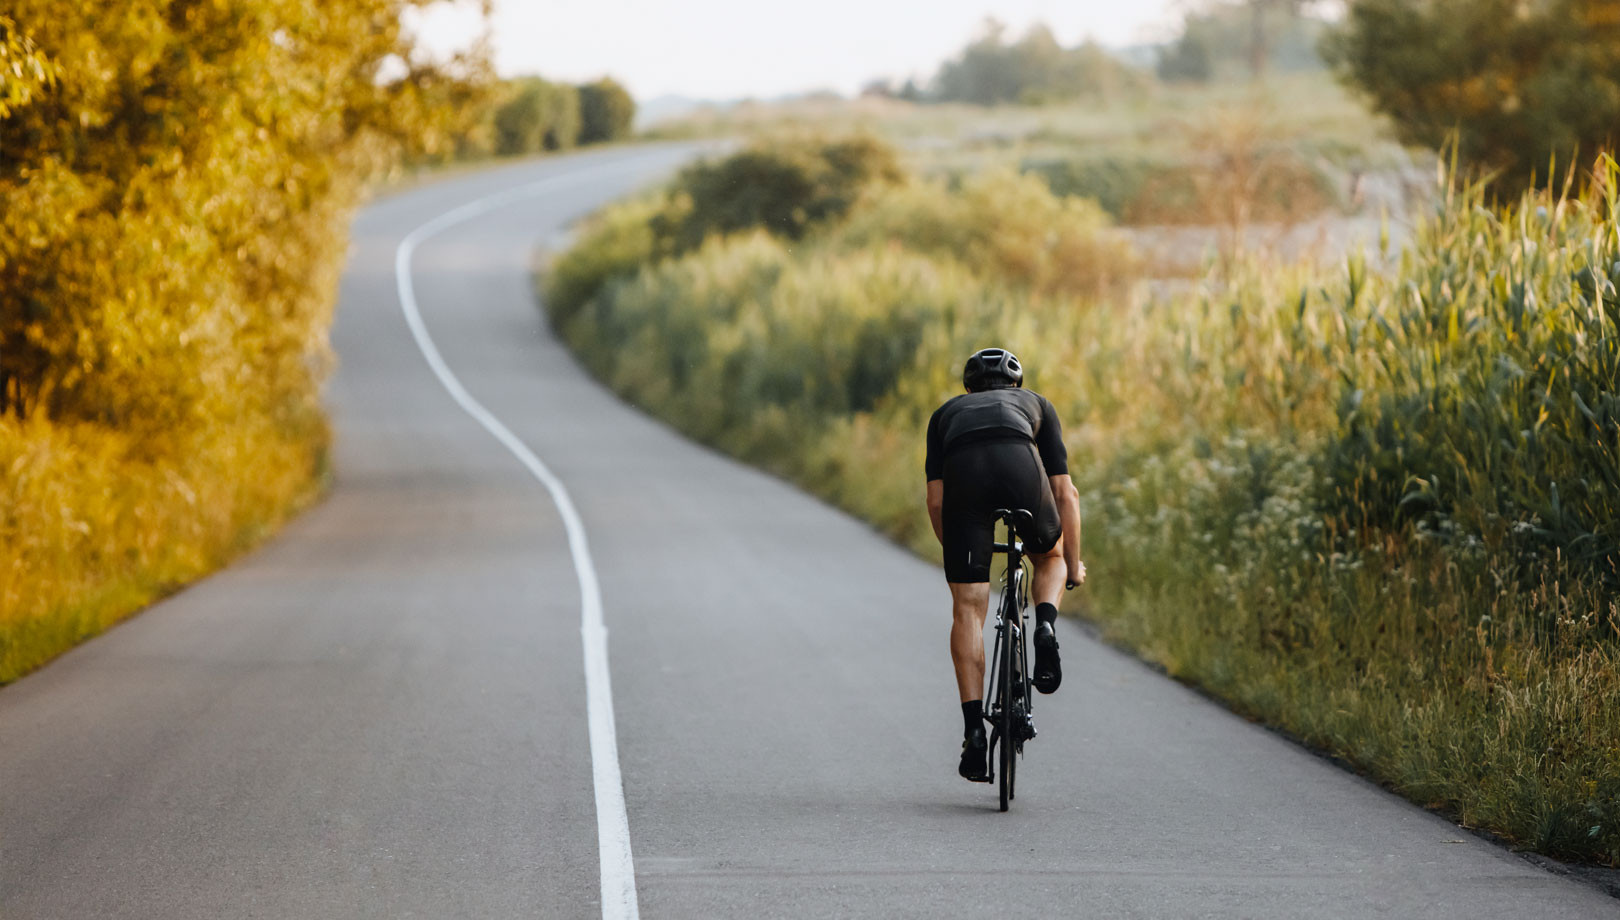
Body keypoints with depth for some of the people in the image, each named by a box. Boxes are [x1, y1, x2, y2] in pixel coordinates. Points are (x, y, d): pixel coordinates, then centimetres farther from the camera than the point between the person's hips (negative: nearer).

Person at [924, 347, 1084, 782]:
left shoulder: (947, 412, 39)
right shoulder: (1035, 404, 38)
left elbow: (935, 501, 29)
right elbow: (1065, 493, 33)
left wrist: (956, 553, 43)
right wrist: (1073, 566, 40)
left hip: (963, 469, 0)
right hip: (1019, 462, 0)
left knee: (968, 611, 7)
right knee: (1050, 556, 32)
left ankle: (974, 732, -1)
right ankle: (1045, 625, 1)